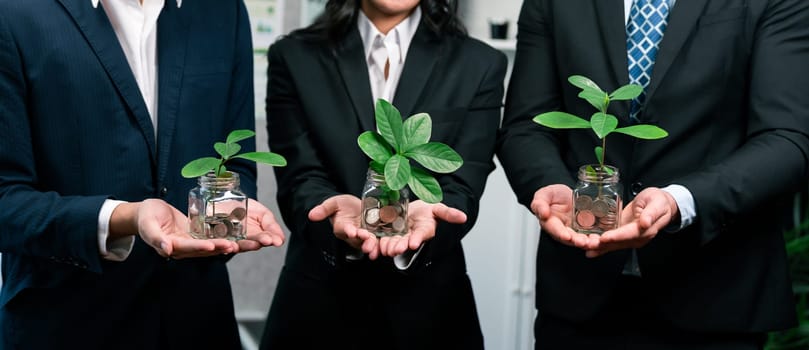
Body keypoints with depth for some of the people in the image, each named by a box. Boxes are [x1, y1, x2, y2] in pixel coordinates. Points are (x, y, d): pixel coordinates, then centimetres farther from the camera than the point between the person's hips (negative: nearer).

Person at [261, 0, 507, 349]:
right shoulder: (294, 57, 1)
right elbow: (299, 180, -7)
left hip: (428, 304, 0)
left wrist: (423, 214, -29)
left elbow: (461, 189, -7)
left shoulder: (480, 65, 1)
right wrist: (338, 208, -28)